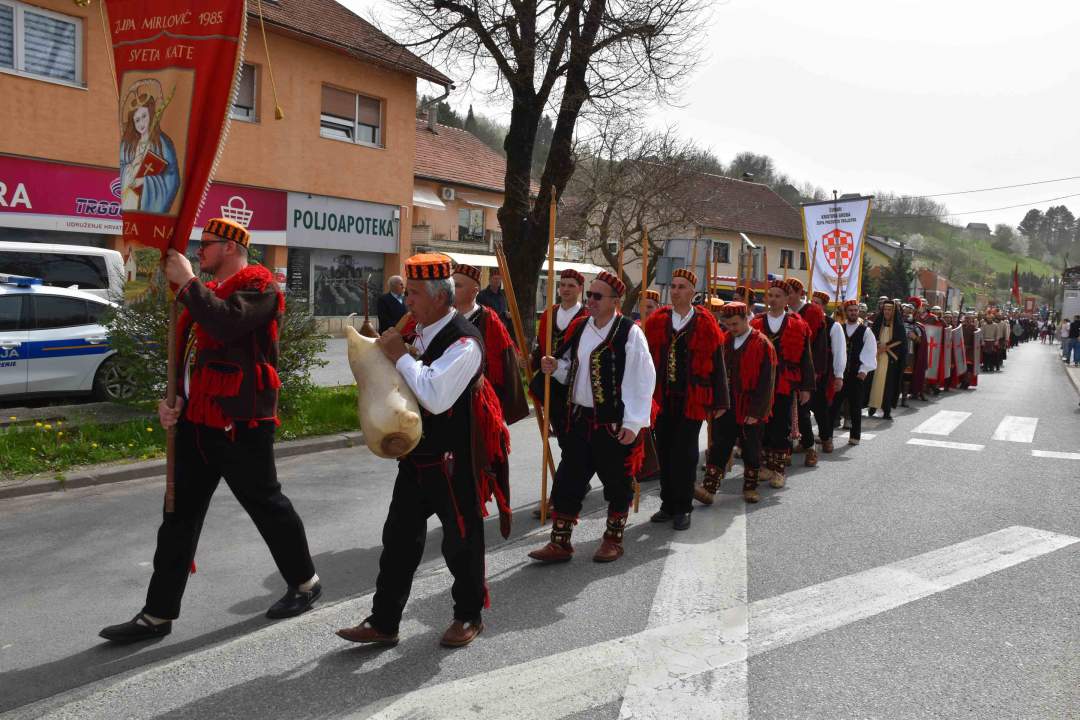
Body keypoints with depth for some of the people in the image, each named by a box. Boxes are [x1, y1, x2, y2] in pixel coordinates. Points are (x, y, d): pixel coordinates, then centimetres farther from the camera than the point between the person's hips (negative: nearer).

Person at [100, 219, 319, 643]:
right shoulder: (208, 291, 20)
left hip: (240, 425, -8)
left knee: (267, 505, 5)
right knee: (179, 517, 9)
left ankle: (304, 583, 26)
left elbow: (227, 322, -28)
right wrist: (173, 399, 8)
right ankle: (158, 615, 17)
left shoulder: (258, 287, -8)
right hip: (196, 422, 9)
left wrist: (186, 282, -17)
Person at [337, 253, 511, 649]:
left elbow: (436, 397, -29)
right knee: (399, 537, 10)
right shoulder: (421, 332, 8)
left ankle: (468, 616, 28)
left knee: (461, 540, 8)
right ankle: (383, 623, 19)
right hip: (417, 455, 8)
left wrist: (399, 355, -21)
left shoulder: (463, 342, -19)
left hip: (454, 460, -8)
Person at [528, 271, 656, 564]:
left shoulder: (629, 332, -12)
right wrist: (557, 368, -2)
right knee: (566, 481, 7)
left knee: (617, 484, 10)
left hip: (614, 424, -6)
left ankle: (613, 540, 27)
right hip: (580, 419, 6)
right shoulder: (579, 328, 8)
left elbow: (642, 381, -14)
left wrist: (633, 423, -17)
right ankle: (560, 544, 17)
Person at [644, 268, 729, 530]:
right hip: (662, 398, 3)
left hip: (692, 400, -3)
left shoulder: (705, 324, -2)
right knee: (664, 452, 8)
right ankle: (668, 504, 21)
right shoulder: (657, 321, 6)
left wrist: (719, 401, -1)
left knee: (684, 454, -1)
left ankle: (683, 508, 12)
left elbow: (717, 365, 0)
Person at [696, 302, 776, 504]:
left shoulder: (762, 344, -8)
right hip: (725, 406, 4)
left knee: (751, 449, 9)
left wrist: (756, 411, -12)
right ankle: (709, 489, -1)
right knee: (718, 447, 0)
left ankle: (750, 487, 25)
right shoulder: (724, 342, 6)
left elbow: (766, 382, -10)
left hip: (750, 409, -3)